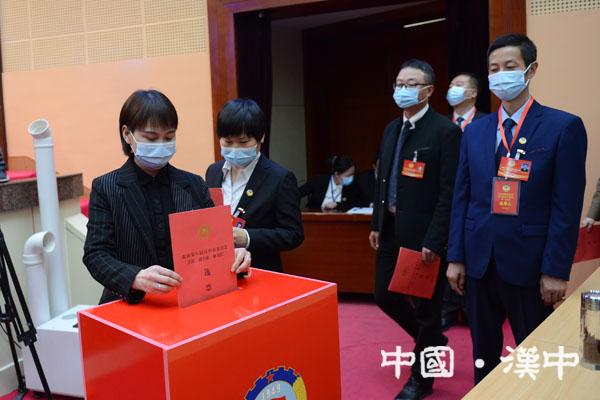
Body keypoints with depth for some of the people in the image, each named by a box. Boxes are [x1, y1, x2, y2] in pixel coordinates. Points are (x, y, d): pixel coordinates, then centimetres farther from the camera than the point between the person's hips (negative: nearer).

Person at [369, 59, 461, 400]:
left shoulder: (445, 131, -13)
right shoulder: (392, 129, 11)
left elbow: (449, 193, -17)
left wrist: (434, 240, -20)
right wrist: (376, 224, 13)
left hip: (423, 234, -7)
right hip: (391, 230, 8)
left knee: (425, 306, 7)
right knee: (385, 296, 15)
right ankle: (432, 340, 41)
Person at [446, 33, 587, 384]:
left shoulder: (564, 127, -5)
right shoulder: (475, 131, 9)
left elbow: (567, 206, -9)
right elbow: (462, 198, 8)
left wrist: (556, 270, -12)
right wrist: (456, 258, 4)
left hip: (529, 262, -4)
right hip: (479, 260, 4)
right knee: (484, 351, 16)